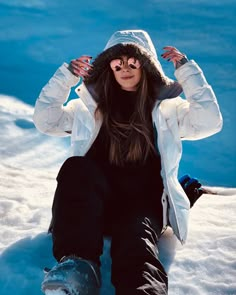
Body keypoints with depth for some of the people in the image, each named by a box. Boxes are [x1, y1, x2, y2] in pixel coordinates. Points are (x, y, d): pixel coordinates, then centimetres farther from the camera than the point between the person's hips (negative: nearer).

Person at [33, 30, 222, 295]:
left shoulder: (168, 108, 22)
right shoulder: (93, 106, 26)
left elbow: (210, 122, 4)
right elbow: (46, 121, 17)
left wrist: (187, 70, 4)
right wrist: (67, 75, 9)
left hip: (144, 202, -1)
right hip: (96, 202, 2)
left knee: (136, 242, -35)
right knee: (75, 166, -32)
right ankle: (79, 263, -46)